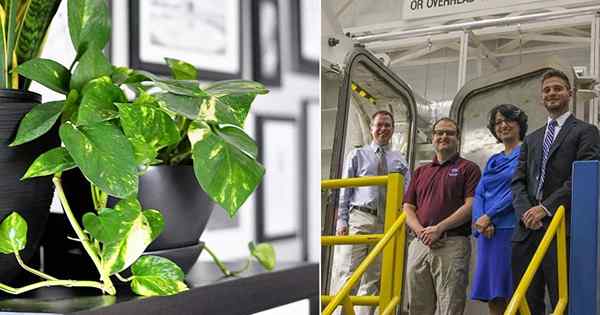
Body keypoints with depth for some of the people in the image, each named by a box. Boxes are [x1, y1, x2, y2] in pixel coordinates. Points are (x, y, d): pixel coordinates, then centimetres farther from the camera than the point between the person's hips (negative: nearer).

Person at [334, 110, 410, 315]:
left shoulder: (400, 161, 16)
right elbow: (345, 190, 6)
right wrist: (342, 221, -5)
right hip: (360, 217, -2)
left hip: (387, 222, 2)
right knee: (350, 273, -9)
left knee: (374, 278, 5)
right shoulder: (357, 155, 11)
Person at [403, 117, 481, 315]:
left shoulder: (468, 168, 7)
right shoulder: (420, 172, 22)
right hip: (419, 244, 5)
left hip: (453, 244, -4)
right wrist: (421, 232, -5)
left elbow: (471, 206, -5)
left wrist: (439, 228, -13)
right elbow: (408, 208, 15)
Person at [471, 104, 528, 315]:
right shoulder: (492, 161, 22)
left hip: (513, 229, -6)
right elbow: (479, 194, 13)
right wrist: (480, 221, -6)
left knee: (512, 296, -8)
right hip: (488, 232, 6)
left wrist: (489, 216, -10)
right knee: (492, 296, 5)